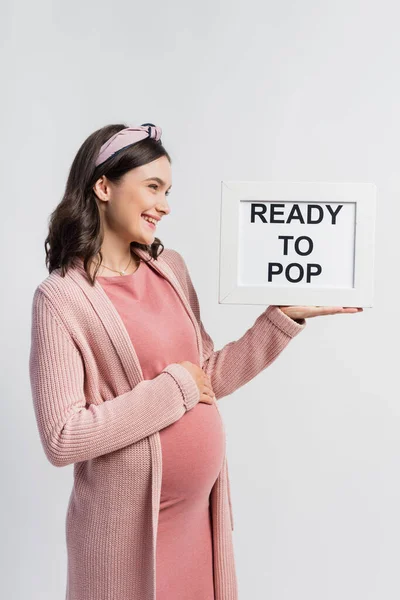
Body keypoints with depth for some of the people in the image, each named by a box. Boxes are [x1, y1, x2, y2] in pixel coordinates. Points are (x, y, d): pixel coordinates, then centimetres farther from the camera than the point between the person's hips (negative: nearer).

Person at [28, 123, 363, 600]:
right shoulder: (61, 297, -14)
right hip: (129, 523, -5)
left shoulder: (170, 267, 3)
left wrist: (284, 317, 1)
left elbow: (207, 379, 8)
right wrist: (173, 388, -18)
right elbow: (62, 439, -19)